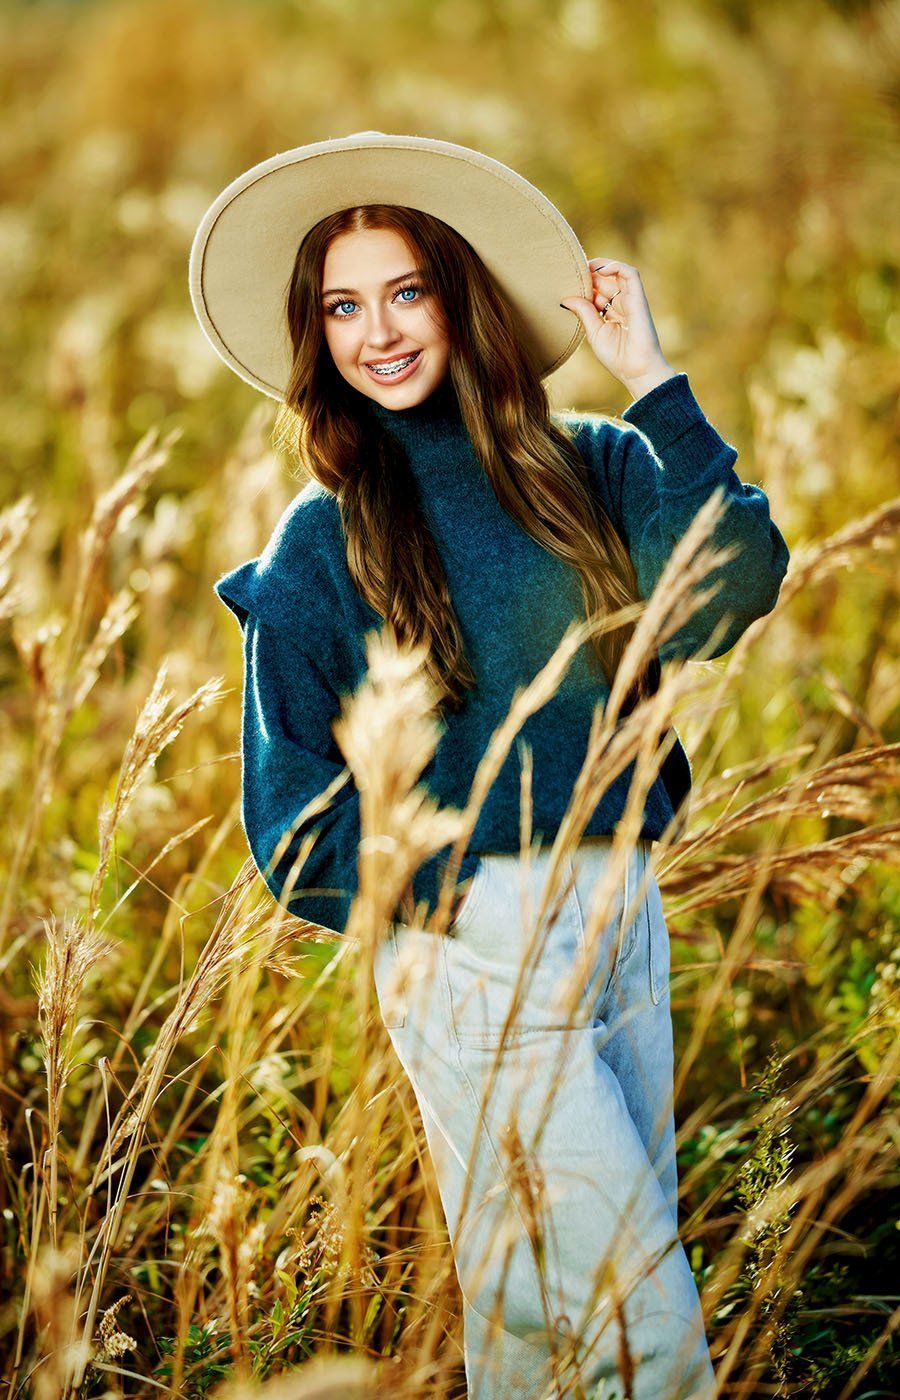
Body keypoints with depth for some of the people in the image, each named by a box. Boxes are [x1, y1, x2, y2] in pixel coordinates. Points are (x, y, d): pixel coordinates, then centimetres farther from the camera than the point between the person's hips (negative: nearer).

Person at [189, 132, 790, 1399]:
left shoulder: (585, 468, 5)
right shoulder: (322, 543, -2)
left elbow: (735, 585, -13)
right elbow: (296, 807, 3)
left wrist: (651, 377, -10)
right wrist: (413, 906, -8)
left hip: (626, 913, 4)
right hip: (472, 947, -4)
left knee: (580, 1294, 15)